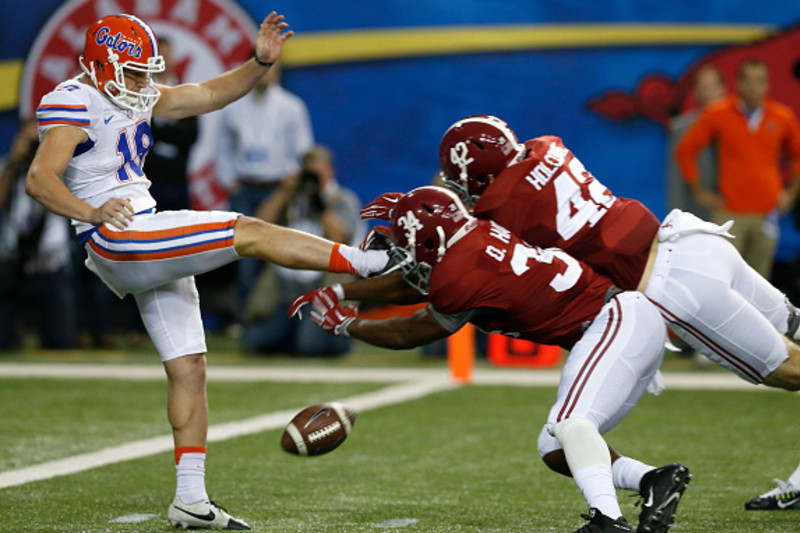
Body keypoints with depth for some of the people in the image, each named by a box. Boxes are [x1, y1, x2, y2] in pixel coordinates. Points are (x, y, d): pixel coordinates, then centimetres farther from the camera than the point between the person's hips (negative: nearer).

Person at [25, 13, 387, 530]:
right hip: (117, 243, -9)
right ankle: (367, 262, -8)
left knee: (189, 368, 6)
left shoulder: (138, 97, 15)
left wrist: (260, 62, 2)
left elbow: (213, 94, 18)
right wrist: (93, 212, -39)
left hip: (155, 248, 9)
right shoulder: (75, 103, -11)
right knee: (248, 232, -14)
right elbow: (39, 179, -22)